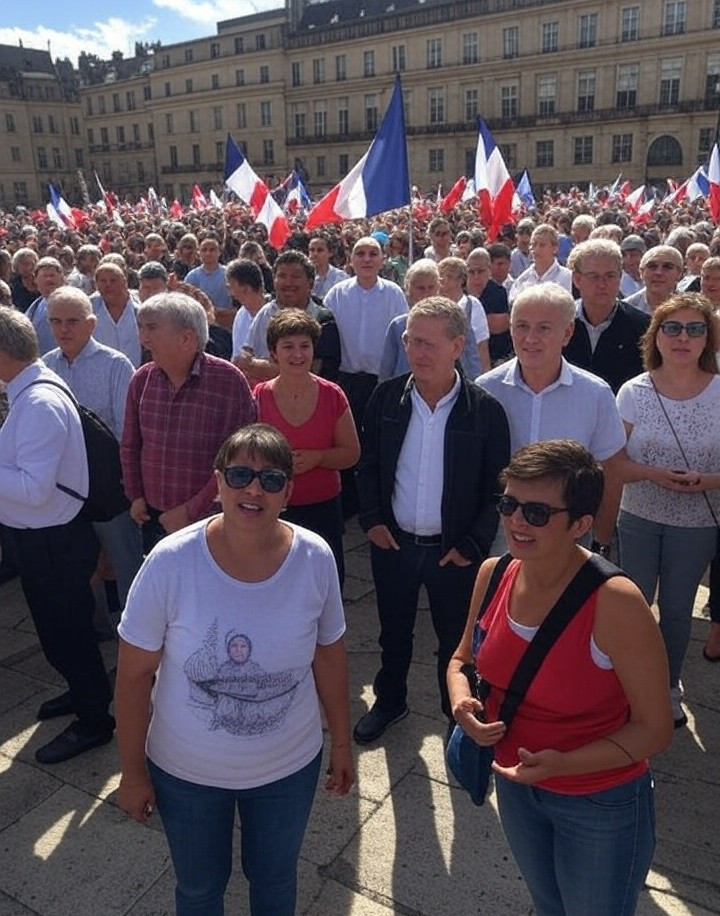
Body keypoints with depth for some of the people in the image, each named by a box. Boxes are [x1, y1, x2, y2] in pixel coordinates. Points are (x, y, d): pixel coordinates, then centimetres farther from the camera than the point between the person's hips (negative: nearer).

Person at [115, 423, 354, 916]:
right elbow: (134, 675, -12)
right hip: (185, 772, -1)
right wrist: (133, 773, -4)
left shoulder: (315, 558, -18)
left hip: (289, 766, 1)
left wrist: (342, 744, 6)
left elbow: (329, 656, -4)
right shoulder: (171, 562, -23)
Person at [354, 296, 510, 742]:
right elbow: (368, 464, 6)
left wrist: (472, 546, -11)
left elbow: (497, 487, -8)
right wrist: (372, 520, -2)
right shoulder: (387, 397, -6)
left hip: (454, 551, -2)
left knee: (455, 640, 16)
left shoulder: (485, 410, -14)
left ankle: (457, 715, 40)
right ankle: (389, 702, 46)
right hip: (393, 542, 3)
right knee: (394, 633, 22)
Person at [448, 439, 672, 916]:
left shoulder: (616, 602, -30)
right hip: (515, 784, 5)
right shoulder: (494, 573, -13)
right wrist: (463, 703, -17)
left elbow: (655, 728, -21)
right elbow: (463, 659, 4)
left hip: (601, 804, -5)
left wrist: (563, 764, -32)